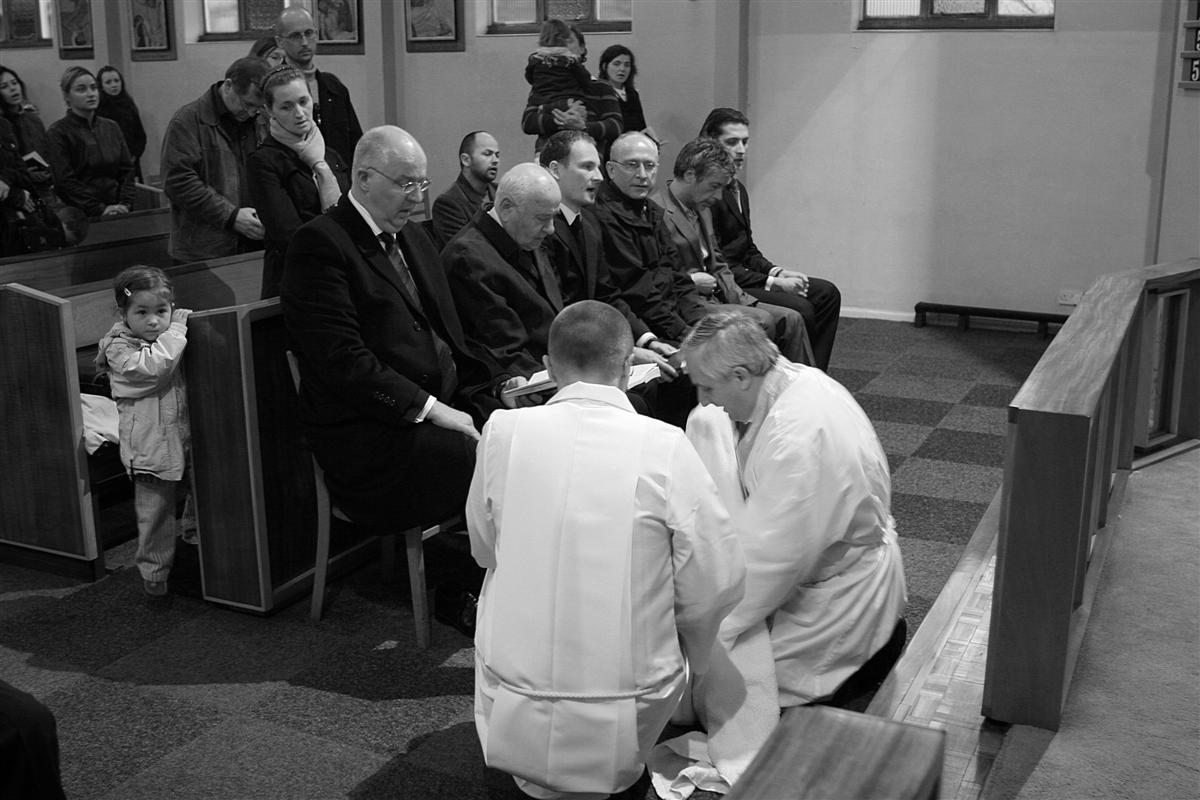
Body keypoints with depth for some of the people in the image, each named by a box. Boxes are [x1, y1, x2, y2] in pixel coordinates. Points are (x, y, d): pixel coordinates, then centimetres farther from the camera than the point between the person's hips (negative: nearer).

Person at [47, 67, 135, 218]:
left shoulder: (111, 127, 15)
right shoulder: (57, 133, -1)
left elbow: (126, 170, 12)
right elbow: (65, 181, -8)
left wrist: (125, 203, -4)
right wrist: (100, 209, -15)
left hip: (118, 211, 4)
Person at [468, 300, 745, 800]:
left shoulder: (502, 431, -8)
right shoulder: (666, 447, -14)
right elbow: (719, 585, -10)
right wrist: (693, 658, 10)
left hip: (510, 726, 1)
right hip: (622, 734, -1)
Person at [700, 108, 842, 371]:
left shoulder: (738, 188, 15)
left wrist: (778, 272, 1)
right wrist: (772, 282, -17)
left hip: (743, 274, 10)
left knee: (827, 293, 5)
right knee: (799, 309, -24)